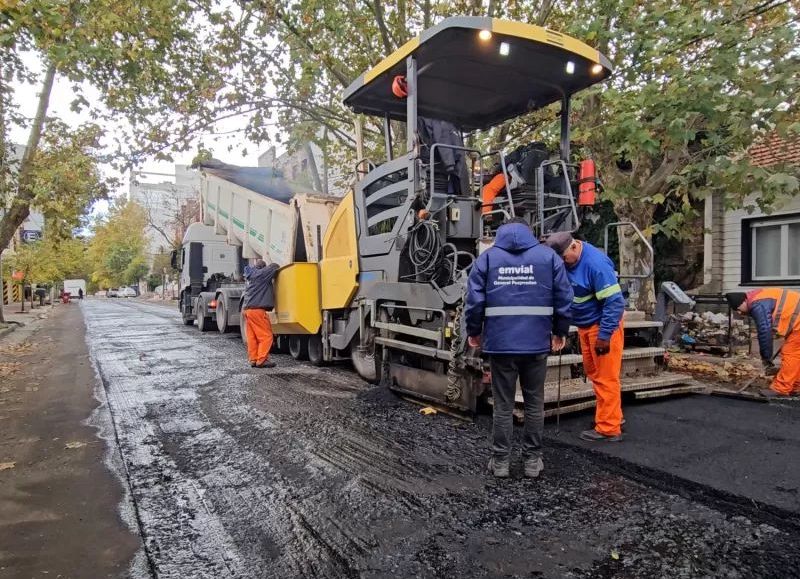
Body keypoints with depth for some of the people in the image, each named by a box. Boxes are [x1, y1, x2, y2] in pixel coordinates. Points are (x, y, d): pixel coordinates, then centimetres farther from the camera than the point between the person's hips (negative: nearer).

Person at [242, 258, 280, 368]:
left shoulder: (251, 276, 19)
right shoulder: (260, 274, -7)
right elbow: (274, 267, -5)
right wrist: (275, 267, 16)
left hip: (246, 309, 9)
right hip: (257, 309, -9)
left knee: (252, 337, 10)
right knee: (266, 336, -4)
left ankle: (253, 359, 12)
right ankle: (261, 360, -6)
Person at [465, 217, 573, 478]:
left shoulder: (487, 257, 3)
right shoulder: (548, 255, 5)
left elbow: (474, 299, -3)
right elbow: (564, 297, 2)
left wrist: (474, 332, 9)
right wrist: (560, 332, 13)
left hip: (500, 342, 0)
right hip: (537, 343, 1)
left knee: (503, 404, 9)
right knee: (535, 403, 14)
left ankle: (501, 461, 17)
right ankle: (533, 460, 22)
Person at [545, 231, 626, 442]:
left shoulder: (595, 263, -24)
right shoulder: (565, 261, 0)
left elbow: (615, 302, -23)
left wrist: (604, 335, -22)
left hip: (602, 324, -8)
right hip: (584, 325, 8)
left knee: (605, 377, -1)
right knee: (593, 373, 16)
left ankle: (608, 428, 8)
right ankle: (613, 416, 31)